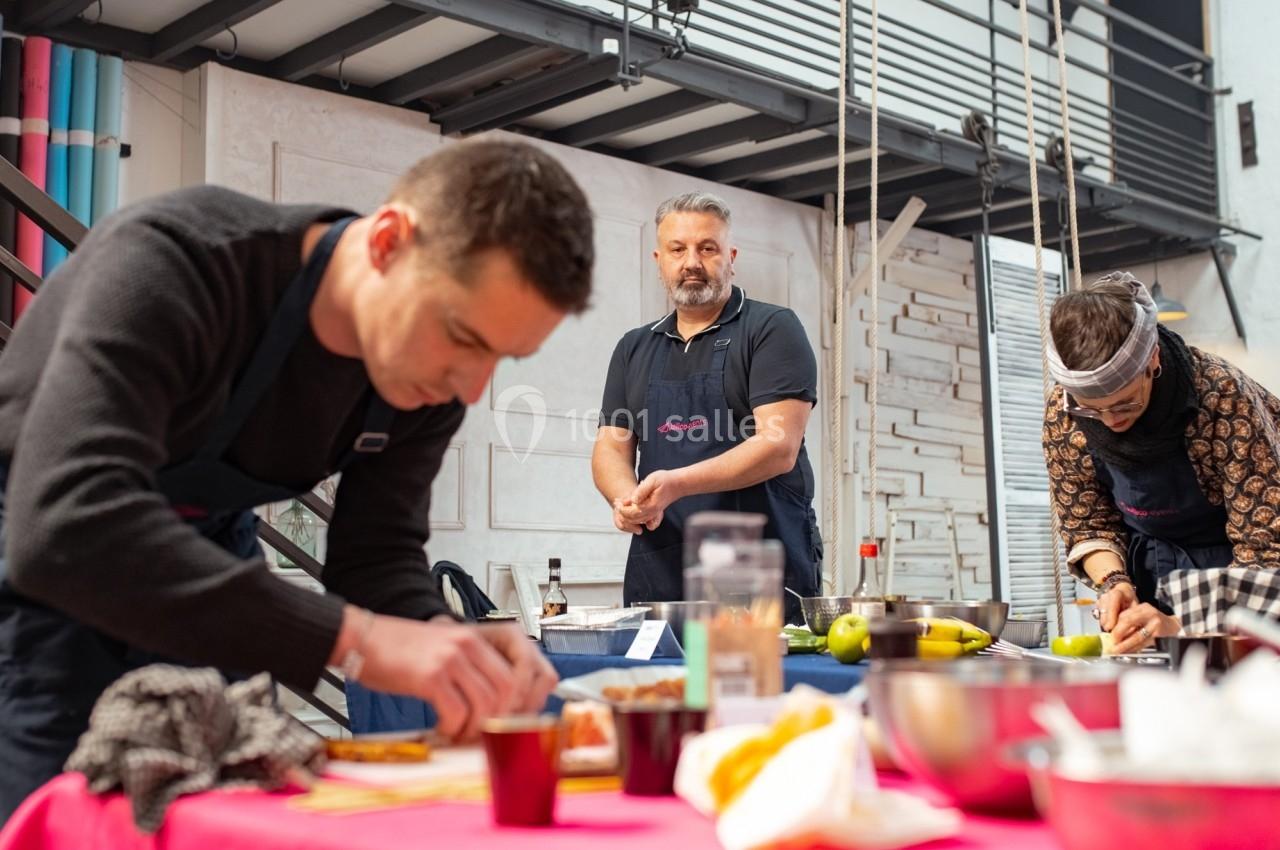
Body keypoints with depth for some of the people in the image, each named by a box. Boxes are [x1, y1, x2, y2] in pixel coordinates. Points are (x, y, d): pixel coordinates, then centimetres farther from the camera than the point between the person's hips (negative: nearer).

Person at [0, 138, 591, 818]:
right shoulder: (176, 261, -34)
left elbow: (377, 555, -8)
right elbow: (65, 527, -45)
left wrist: (443, 638, -31)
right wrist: (351, 636, -49)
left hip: (207, 564, 5)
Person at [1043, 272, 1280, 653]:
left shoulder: (1222, 396, -27)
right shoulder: (1063, 412, -16)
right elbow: (1087, 526, -1)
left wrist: (1181, 625, -36)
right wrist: (1113, 582, -20)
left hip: (1237, 567, -3)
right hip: (1156, 574, 3)